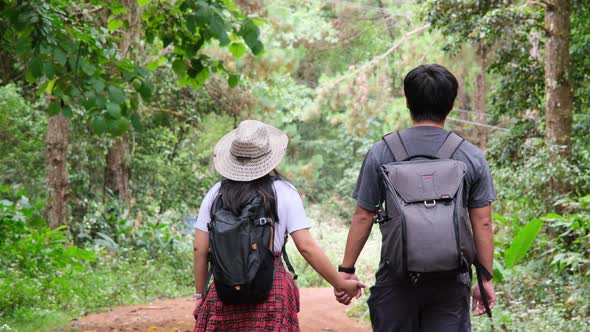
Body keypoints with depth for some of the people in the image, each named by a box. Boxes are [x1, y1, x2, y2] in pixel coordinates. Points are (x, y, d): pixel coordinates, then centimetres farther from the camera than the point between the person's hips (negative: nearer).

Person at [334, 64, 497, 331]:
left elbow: (362, 217, 0)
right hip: (452, 280, 1)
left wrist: (346, 270, 8)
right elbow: (482, 224, 1)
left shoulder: (381, 152, -2)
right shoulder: (472, 157, 0)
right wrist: (485, 278, 10)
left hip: (396, 279, 0)